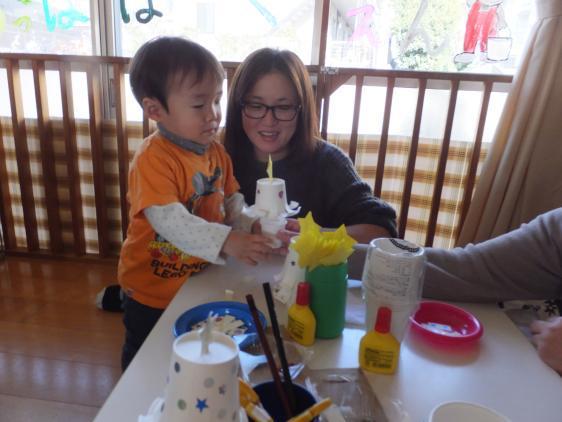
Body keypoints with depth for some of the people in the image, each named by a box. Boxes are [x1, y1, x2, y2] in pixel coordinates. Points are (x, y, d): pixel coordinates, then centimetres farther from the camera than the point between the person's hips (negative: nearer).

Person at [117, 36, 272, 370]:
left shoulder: (217, 152, -3)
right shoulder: (153, 159, -27)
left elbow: (232, 203, 3)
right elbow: (169, 219, -37)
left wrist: (251, 226, -16)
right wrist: (226, 242, -47)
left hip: (200, 283, 6)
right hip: (152, 293, -6)